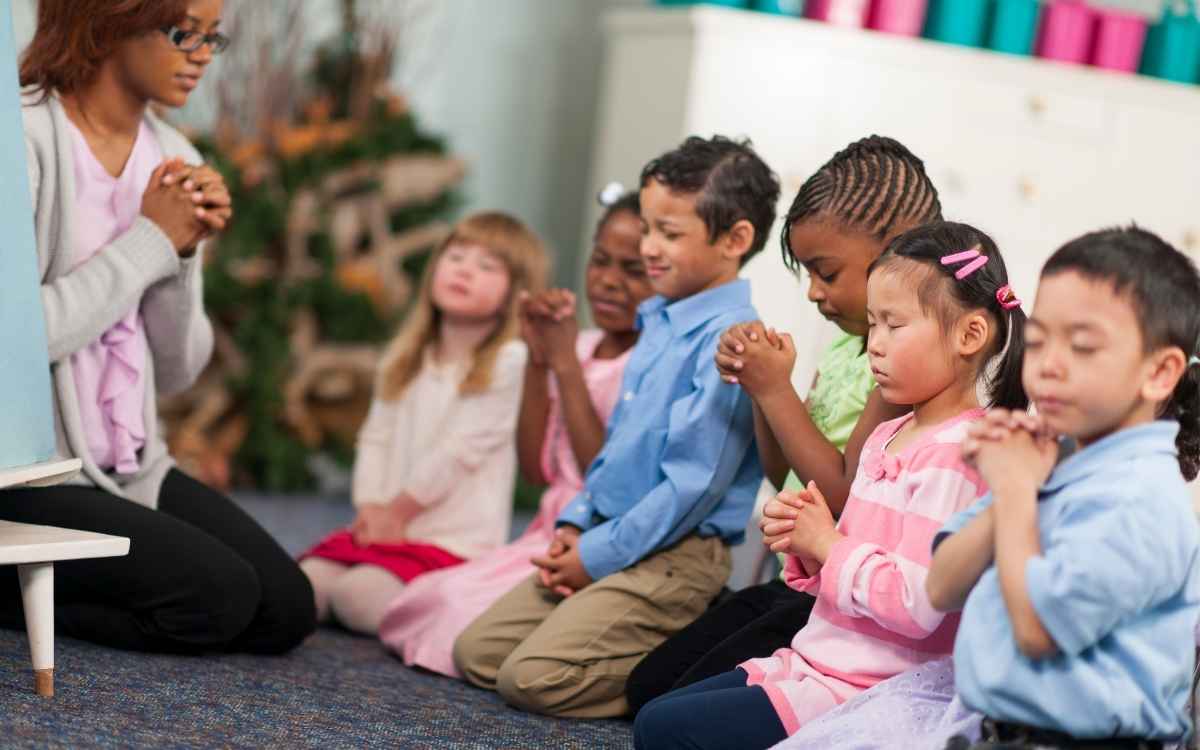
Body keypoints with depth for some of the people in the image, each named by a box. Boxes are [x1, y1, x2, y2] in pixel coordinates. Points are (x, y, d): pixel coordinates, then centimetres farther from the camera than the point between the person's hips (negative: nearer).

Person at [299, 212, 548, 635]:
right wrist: (370, 509, -5)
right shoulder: (407, 358, 14)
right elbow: (376, 438, 11)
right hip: (385, 525, 7)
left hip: (453, 541, -6)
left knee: (358, 594, -26)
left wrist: (398, 511, -5)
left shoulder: (509, 363, -9)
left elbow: (461, 449, -12)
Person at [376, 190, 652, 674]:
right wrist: (538, 360, -1)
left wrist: (566, 364, -16)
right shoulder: (581, 347, 10)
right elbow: (537, 469, 9)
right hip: (549, 539, 8)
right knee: (422, 602, -1)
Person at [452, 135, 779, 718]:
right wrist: (575, 524, 8)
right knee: (476, 652, 8)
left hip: (674, 554, -10)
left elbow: (693, 482, -21)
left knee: (533, 677, -20)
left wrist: (598, 554, -15)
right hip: (606, 540, 10)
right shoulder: (659, 324, 13)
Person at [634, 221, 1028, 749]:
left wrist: (827, 544, -14)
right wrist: (801, 544, 0)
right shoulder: (886, 438, 11)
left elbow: (916, 604, -28)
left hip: (864, 694, -9)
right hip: (818, 662, 9)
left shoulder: (953, 456, -19)